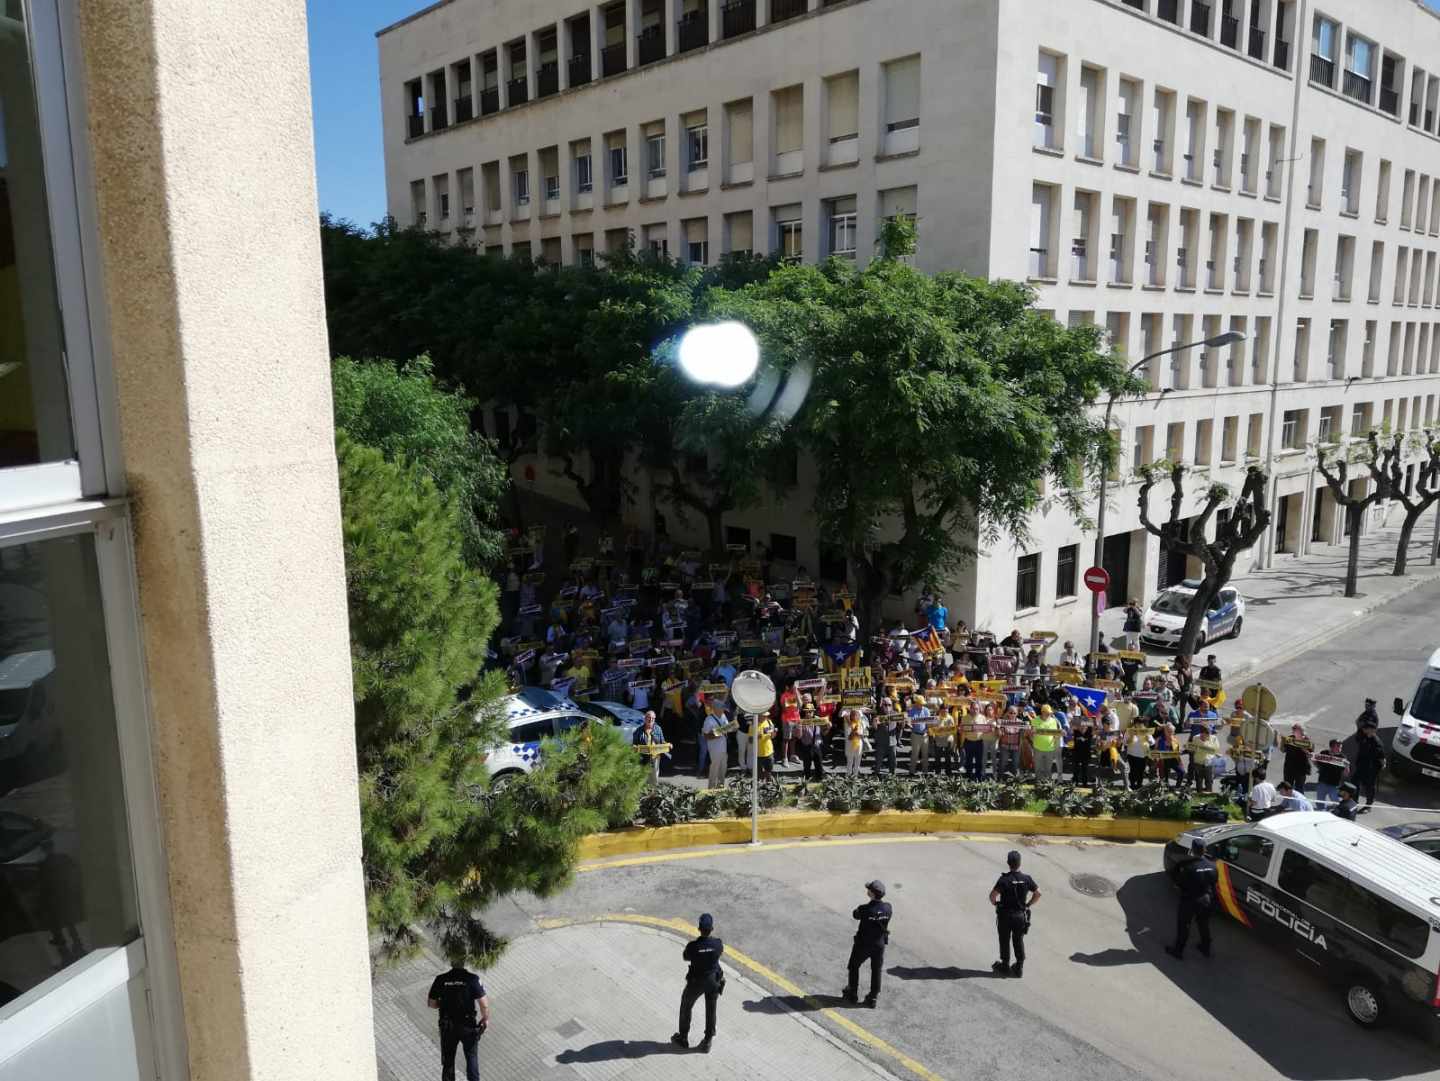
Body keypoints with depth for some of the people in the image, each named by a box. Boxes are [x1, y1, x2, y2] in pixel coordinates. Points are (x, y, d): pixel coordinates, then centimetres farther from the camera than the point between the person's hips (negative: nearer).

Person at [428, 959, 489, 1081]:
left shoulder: (441, 979, -7)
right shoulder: (472, 979, -14)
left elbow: (431, 1003, 0)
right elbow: (484, 1004, -15)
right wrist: (486, 1019, 3)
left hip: (447, 1026, 2)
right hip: (468, 1025, -1)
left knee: (448, 1060, 18)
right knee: (471, 1057, 19)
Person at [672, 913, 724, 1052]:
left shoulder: (692, 946, -32)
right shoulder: (718, 943, -25)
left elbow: (686, 958, -9)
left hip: (696, 982, -2)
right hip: (713, 980, 2)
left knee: (686, 1007, 24)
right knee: (710, 1010, 22)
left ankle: (683, 1038, 40)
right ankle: (707, 1042, 33)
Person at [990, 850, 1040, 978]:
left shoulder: (1004, 879, -19)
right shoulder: (1026, 879, -8)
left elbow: (993, 895, -27)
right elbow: (1038, 893, -1)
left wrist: (995, 903, -6)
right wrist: (1028, 905, 9)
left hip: (1005, 915, -3)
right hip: (1021, 915, 3)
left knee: (1005, 941, 12)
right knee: (1019, 941, 17)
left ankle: (1005, 967, 23)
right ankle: (1019, 968, 23)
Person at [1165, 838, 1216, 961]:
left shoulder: (1189, 867, -29)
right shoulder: (1212, 865, -11)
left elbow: (1181, 882, -17)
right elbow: (1215, 882, 3)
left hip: (1190, 901, -5)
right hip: (1207, 900, 5)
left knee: (1183, 926, 12)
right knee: (1204, 924, 25)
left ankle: (1178, 951, 23)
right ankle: (1206, 948, 42)